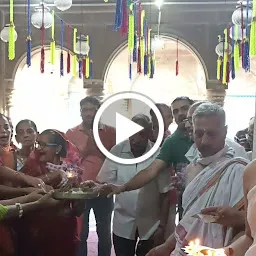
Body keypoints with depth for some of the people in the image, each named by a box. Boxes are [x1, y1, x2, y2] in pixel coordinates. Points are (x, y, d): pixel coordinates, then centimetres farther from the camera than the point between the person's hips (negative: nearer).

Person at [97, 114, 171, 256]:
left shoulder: (158, 155, -14)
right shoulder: (117, 151, -10)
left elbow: (165, 194, -8)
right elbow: (103, 183, -4)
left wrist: (162, 226, -6)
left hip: (150, 224, -1)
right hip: (123, 223, 1)